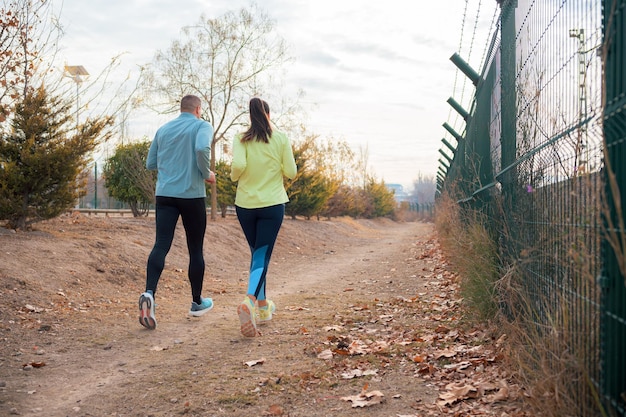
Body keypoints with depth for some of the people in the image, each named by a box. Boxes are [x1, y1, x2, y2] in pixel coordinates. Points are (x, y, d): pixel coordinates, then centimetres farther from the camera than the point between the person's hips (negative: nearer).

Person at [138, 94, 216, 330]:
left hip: (165, 194, 4)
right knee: (195, 250, 9)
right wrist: (206, 173, -7)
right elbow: (202, 148, -22)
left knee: (161, 245, -4)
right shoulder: (202, 126, 0)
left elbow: (150, 163, 18)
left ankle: (149, 293, -28)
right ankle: (197, 302, 21)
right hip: (192, 195, -3)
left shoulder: (163, 129, 15)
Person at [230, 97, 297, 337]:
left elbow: (238, 165, -19)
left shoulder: (241, 140, -2)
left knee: (258, 253, 18)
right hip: (272, 204, -2)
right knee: (262, 256, -4)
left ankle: (263, 306, 28)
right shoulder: (281, 139, -2)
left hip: (245, 204, 2)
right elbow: (291, 173, -3)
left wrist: (234, 176, 3)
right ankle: (250, 301, -29)